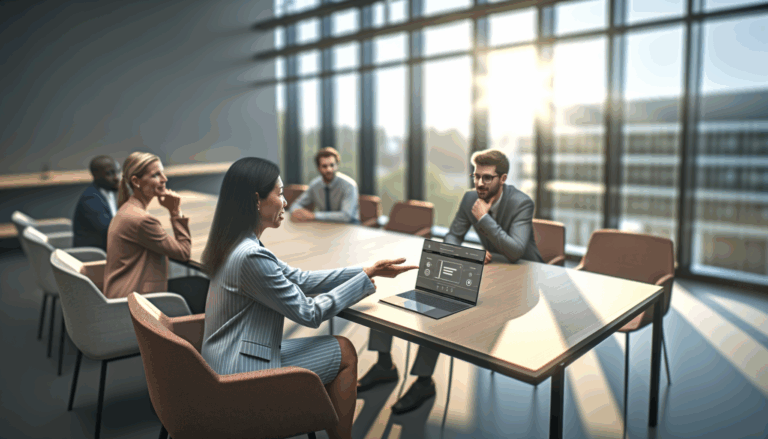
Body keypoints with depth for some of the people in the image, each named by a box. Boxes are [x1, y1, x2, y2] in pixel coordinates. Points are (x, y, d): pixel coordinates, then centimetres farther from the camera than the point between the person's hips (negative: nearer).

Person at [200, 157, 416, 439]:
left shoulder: (236, 246, 5)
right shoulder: (251, 256, -26)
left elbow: (300, 279, 6)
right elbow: (309, 314, -18)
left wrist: (369, 270, 3)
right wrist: (366, 278, -8)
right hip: (241, 376, -9)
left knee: (338, 347, 15)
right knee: (344, 352, 2)